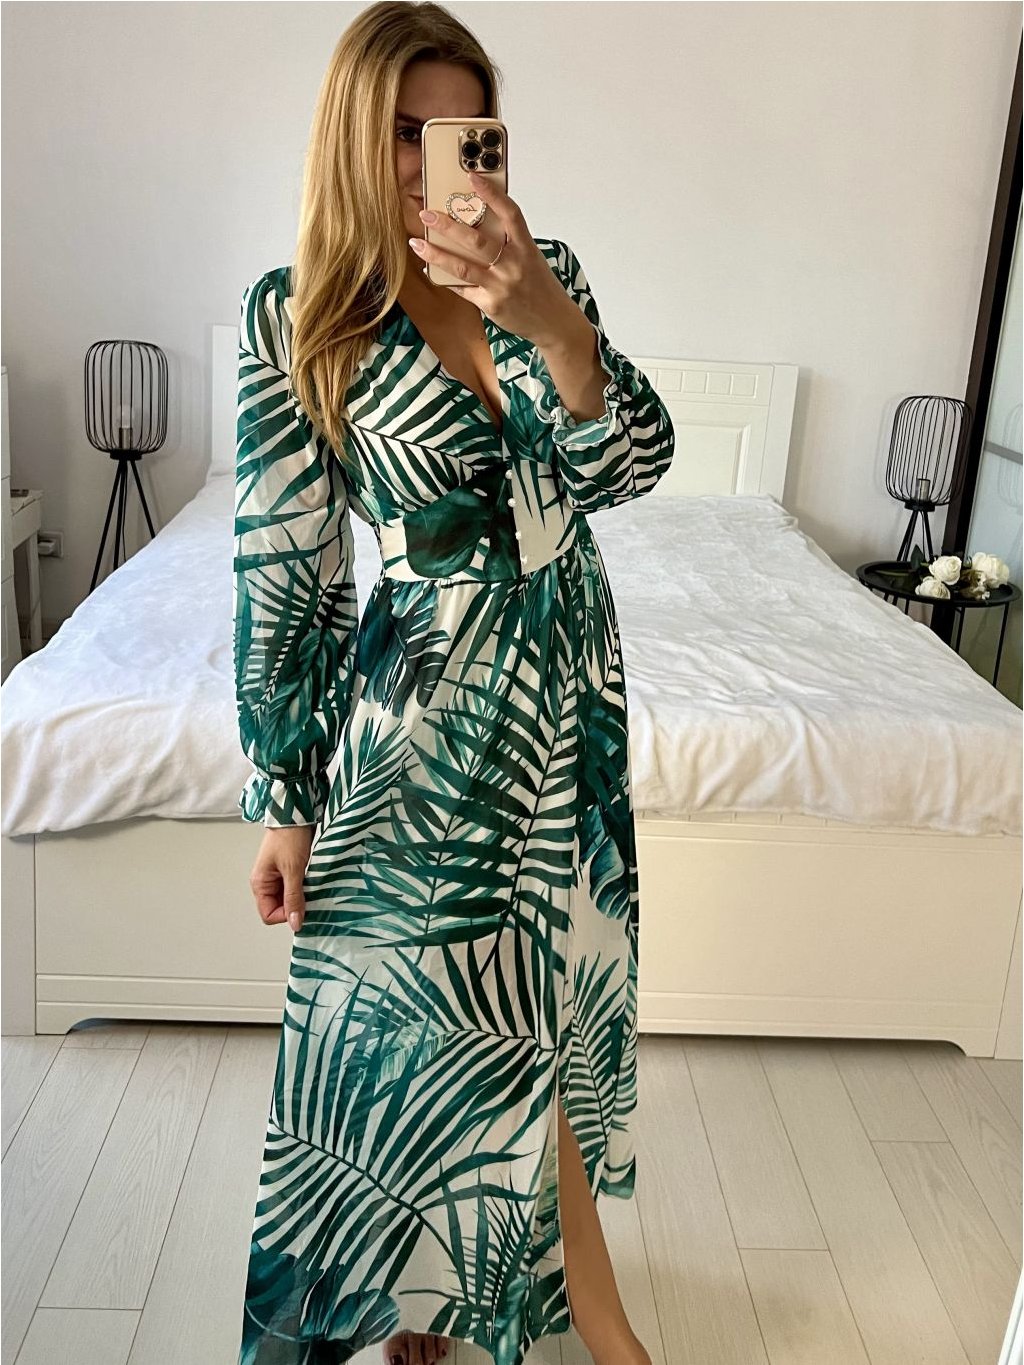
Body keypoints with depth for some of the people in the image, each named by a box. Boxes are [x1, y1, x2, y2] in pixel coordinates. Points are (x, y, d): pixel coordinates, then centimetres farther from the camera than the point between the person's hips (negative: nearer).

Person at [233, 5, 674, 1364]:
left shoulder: (544, 270, 1)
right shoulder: (296, 314, -9)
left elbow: (630, 466, -9)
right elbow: (284, 564, -9)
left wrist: (554, 328, -28)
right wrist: (281, 796, -7)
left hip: (571, 671, 4)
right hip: (432, 699, -4)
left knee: (528, 994, 16)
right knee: (482, 1009, 3)